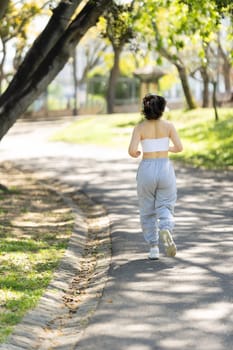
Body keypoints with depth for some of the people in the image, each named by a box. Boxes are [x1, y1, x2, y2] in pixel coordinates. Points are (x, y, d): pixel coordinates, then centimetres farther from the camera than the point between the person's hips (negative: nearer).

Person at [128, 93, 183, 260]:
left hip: (146, 170, 0)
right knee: (165, 207, 7)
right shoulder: (168, 125, -1)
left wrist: (136, 153, 10)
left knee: (148, 211, 14)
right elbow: (179, 147, -5)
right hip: (165, 169, 0)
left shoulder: (140, 127, -5)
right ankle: (166, 231, -26)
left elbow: (132, 150, -14)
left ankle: (154, 248, 9)